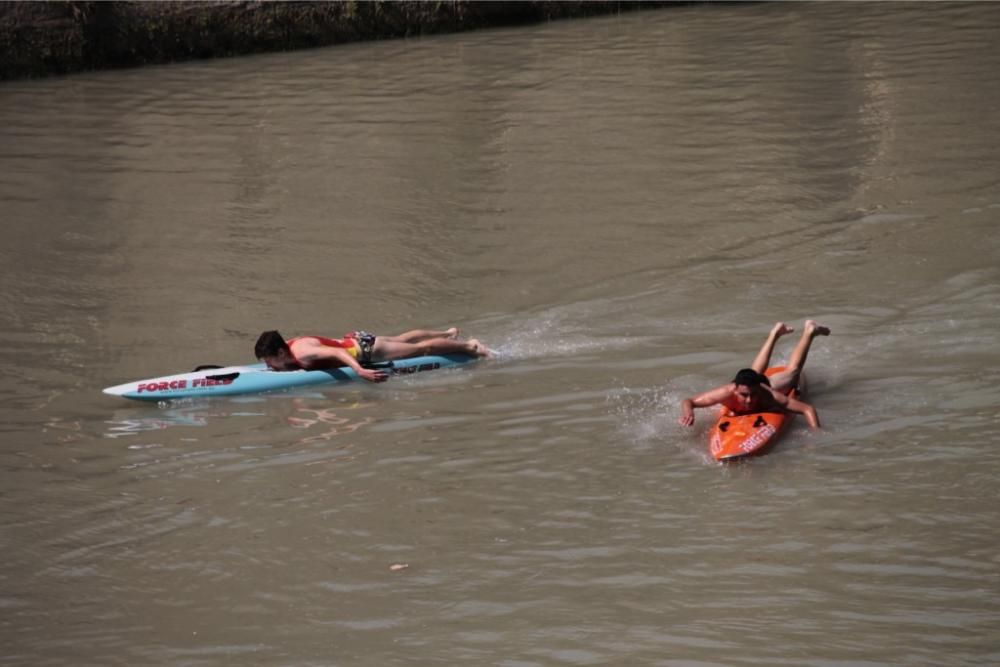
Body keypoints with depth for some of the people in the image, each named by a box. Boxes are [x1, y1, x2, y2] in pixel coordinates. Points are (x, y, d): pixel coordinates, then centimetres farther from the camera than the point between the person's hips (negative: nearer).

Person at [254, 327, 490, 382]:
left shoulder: (302, 353, -33)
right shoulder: (290, 345, -7)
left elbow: (336, 352, -44)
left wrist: (359, 370, -56)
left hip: (363, 349, -8)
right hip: (354, 340, 8)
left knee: (420, 348, 9)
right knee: (400, 340, 30)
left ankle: (468, 347, 25)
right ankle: (447, 335, 53)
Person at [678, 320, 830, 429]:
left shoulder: (769, 396, -49)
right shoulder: (727, 393, -49)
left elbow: (808, 409, -46)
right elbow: (688, 401, -42)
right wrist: (688, 412, -65)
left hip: (768, 384, -2)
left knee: (792, 372, 31)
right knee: (756, 372, 39)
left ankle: (809, 331, 56)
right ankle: (775, 334, 65)